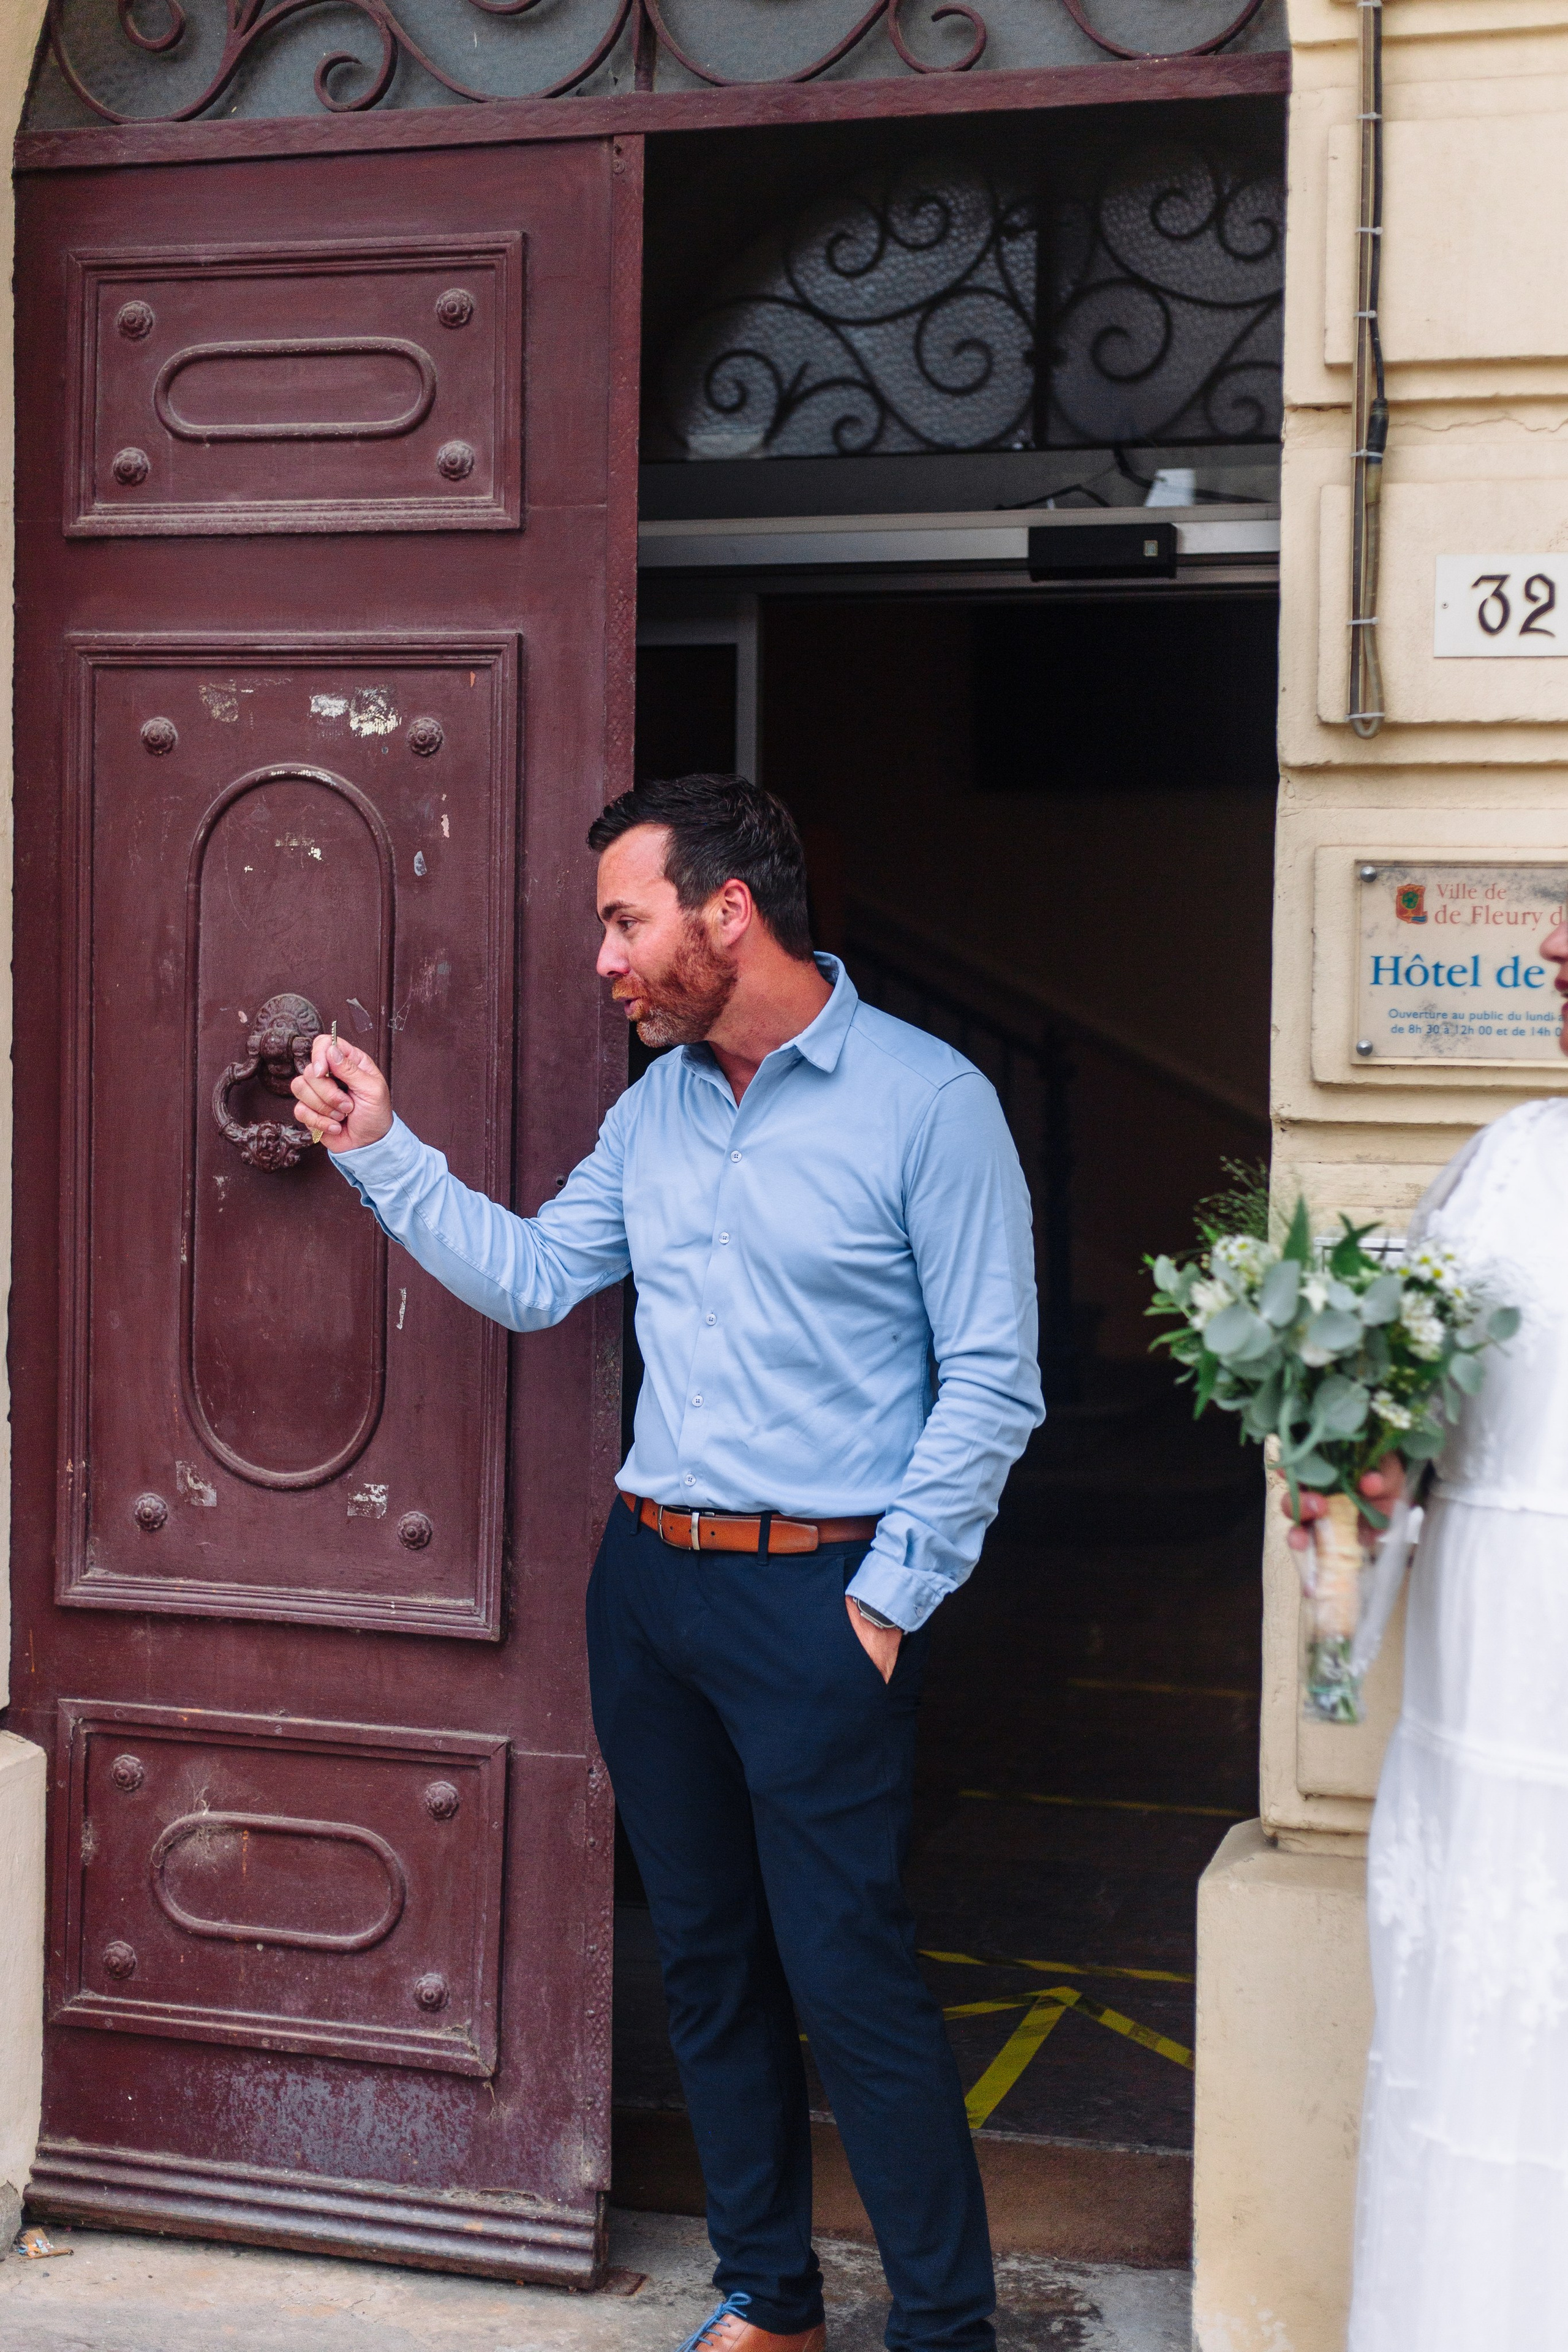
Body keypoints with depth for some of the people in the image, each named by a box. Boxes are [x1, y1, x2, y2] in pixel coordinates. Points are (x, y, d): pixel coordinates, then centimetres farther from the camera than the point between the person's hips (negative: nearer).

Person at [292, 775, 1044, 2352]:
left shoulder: (926, 1100, -10)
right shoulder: (656, 1106, 10)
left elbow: (992, 1380, -10)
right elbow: (530, 1280, 11)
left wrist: (889, 1596, -12)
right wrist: (380, 1151, 6)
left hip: (818, 1592, -7)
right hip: (649, 1575, 7)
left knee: (846, 1973, -5)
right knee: (705, 1958, 14)